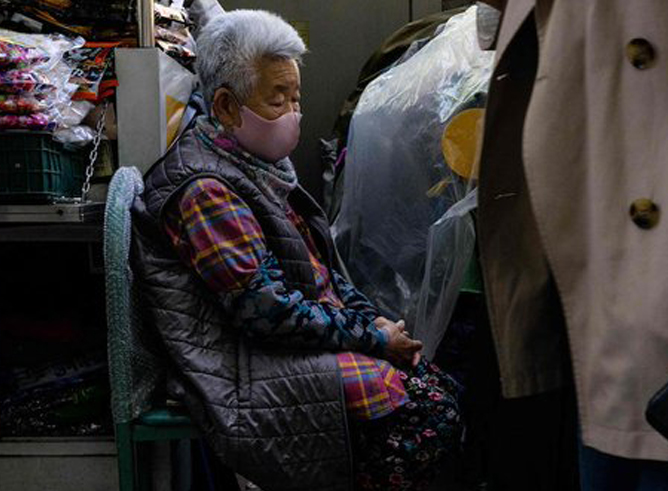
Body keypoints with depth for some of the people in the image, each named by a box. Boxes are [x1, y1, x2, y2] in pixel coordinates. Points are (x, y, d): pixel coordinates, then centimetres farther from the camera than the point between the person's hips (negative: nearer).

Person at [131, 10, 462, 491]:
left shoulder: (262, 163, 14)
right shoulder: (205, 189, -17)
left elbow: (322, 267, 19)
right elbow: (267, 311, -22)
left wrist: (374, 320, 4)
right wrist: (373, 339, -15)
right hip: (250, 371, -10)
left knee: (444, 391, -1)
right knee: (431, 416, -20)